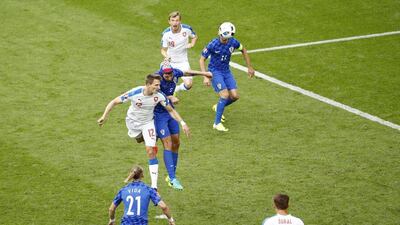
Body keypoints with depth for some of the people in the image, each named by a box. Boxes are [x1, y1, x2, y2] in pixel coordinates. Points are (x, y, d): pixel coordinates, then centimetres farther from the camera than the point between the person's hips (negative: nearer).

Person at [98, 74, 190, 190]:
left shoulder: (159, 95, -25)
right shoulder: (134, 93, -32)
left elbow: (171, 110, -10)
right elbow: (114, 102, -21)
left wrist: (183, 123, -16)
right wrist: (104, 116, -27)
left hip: (148, 123, 0)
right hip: (132, 122, 0)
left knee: (151, 152, -12)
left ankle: (154, 186, -10)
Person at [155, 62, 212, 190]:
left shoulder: (175, 73, -9)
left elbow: (186, 72, 12)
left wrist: (203, 73, 24)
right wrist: (170, 98, -35)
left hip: (170, 111, 7)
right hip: (159, 114, -7)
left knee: (176, 143, 9)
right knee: (168, 145, -13)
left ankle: (171, 176, 21)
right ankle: (172, 179, -15)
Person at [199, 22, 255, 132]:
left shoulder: (233, 42, -10)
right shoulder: (213, 45, -22)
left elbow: (243, 50, 11)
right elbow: (202, 59, -12)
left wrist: (249, 67, 14)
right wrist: (205, 77, -20)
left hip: (226, 71, 5)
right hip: (215, 72, -5)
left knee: (234, 96, -3)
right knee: (225, 95, -20)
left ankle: (218, 107, 28)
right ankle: (217, 123, -10)